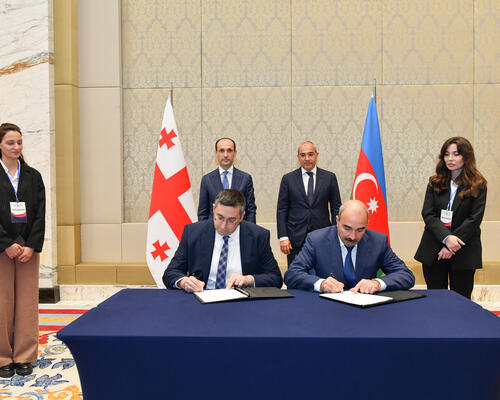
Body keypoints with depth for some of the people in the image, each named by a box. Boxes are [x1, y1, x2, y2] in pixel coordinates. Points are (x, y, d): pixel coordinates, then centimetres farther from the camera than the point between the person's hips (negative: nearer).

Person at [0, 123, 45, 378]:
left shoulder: (33, 176, 8)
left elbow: (40, 214, 4)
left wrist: (32, 246, -7)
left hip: (28, 247, 2)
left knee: (27, 302, 4)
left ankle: (24, 357, 13)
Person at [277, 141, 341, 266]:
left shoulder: (329, 177, 6)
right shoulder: (288, 179, 5)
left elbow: (336, 208, 7)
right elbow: (281, 210, 3)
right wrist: (283, 237, -6)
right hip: (296, 238, 0)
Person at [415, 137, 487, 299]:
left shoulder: (478, 185, 0)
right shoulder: (435, 183, 8)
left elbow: (474, 219, -7)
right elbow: (427, 214, -2)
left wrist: (454, 245, -15)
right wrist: (446, 237, -17)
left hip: (463, 252, -2)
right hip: (433, 251, 2)